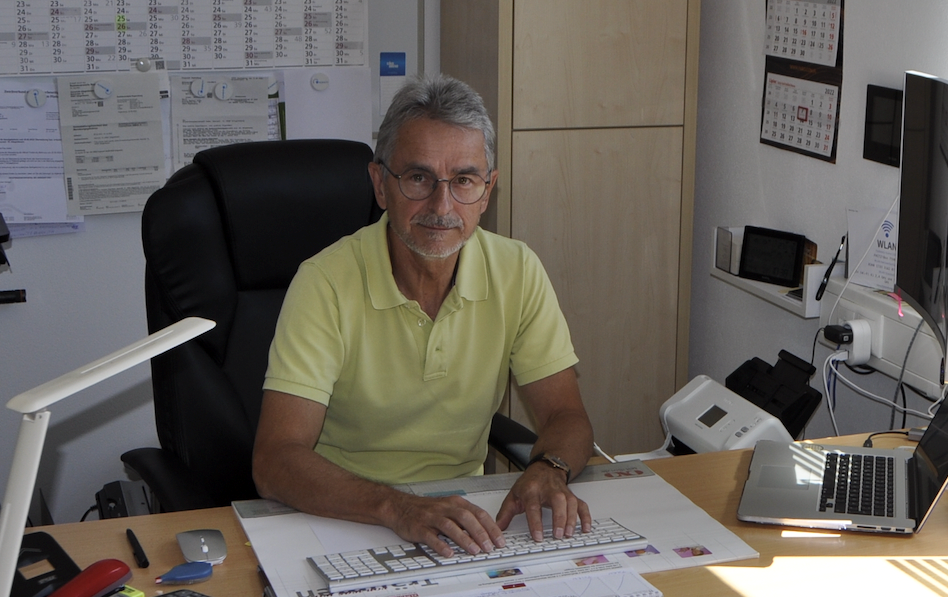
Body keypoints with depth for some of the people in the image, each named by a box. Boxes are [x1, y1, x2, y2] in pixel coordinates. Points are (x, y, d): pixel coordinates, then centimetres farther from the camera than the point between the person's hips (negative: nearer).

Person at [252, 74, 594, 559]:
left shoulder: (518, 273, -2)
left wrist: (549, 470, -23)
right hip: (344, 517, -4)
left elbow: (566, 416, 1)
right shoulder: (326, 283, -15)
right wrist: (397, 508, -37)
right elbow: (274, 463, -21)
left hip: (465, 514, 4)